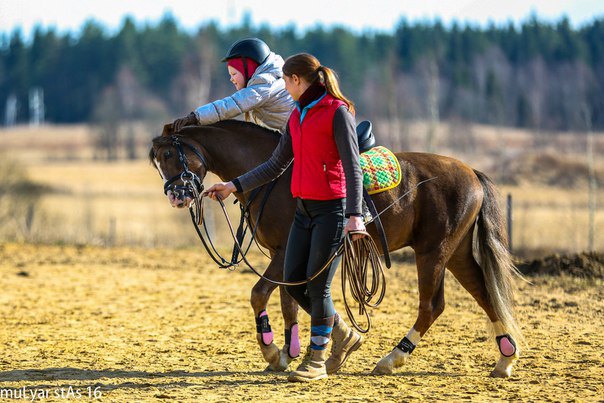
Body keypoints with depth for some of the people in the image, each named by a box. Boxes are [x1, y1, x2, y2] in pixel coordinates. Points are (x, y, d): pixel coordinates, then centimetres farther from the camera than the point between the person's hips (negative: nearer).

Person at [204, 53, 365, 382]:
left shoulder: (337, 112, -11)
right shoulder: (297, 117, 13)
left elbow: (352, 167, -16)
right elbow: (276, 166, 18)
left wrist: (354, 215, -26)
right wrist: (234, 186, 13)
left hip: (332, 209, -8)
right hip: (304, 209, 8)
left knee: (317, 286, -5)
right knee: (293, 282, 6)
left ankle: (317, 360, 9)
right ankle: (343, 335, 24)